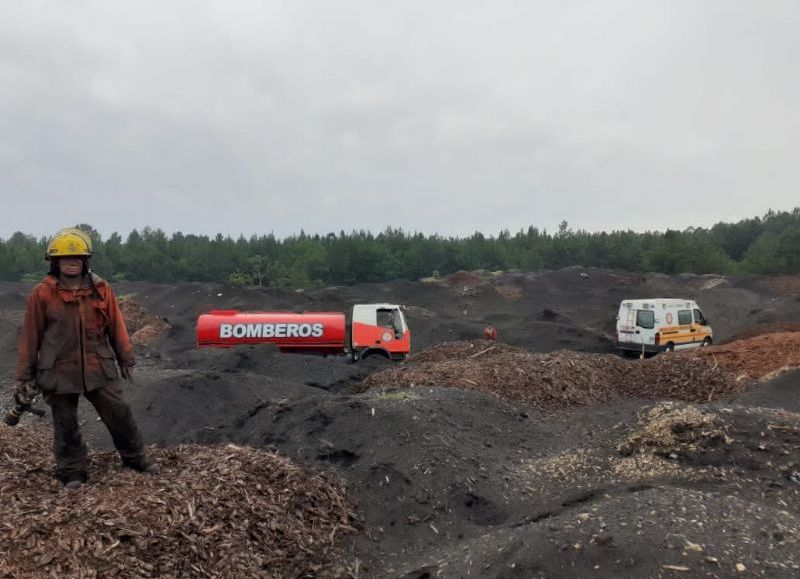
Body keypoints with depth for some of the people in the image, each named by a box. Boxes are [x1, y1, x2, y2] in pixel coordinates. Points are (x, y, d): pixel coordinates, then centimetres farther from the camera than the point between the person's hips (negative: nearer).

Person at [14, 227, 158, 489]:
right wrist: (24, 375, 2)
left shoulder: (100, 289, 0)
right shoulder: (42, 294, -6)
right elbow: (30, 336, -1)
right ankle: (72, 471, 26)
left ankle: (135, 458, 23)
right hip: (59, 372, -1)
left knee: (119, 413, 6)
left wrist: (126, 359, 8)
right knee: (66, 424, 10)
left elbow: (116, 326, 6)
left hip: (99, 367, 2)